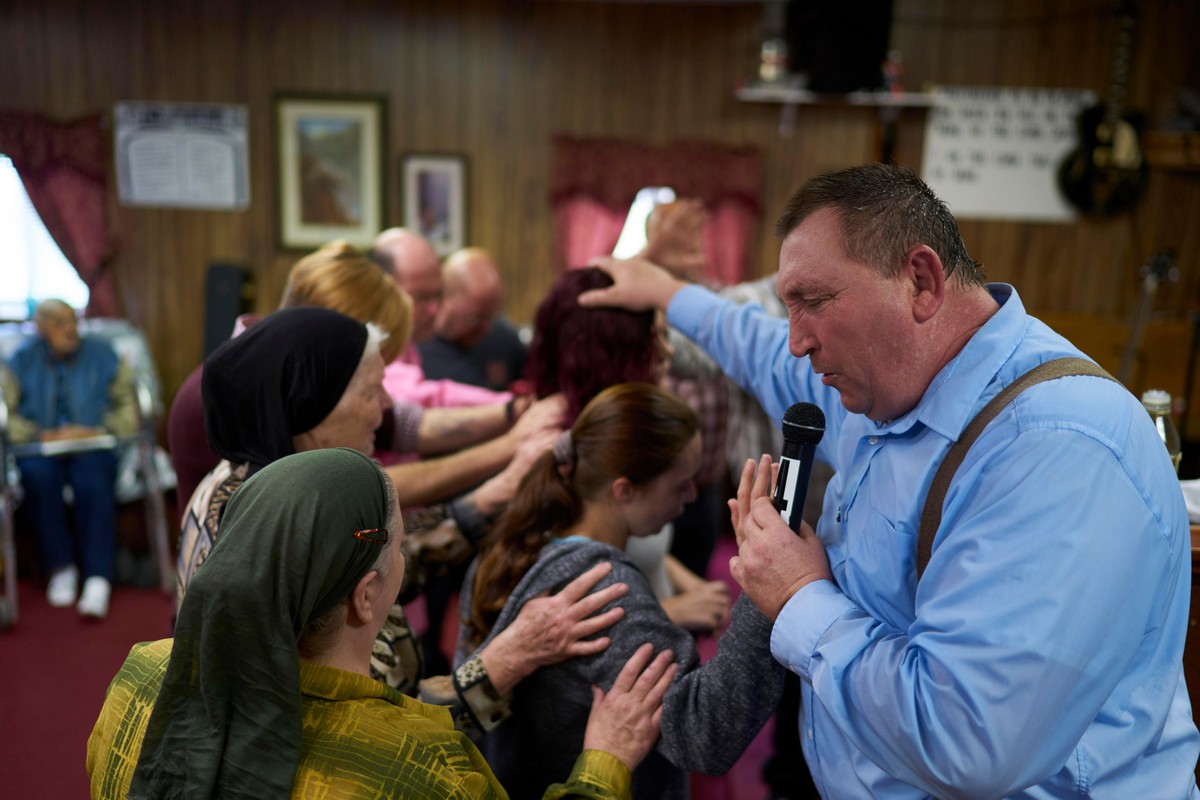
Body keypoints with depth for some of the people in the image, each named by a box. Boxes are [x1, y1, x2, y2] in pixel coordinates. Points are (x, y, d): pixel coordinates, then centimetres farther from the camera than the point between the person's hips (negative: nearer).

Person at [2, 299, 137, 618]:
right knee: (37, 475, -33)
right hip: (41, 448, 1)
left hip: (93, 445, -1)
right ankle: (61, 568, -21)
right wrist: (43, 435, -14)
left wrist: (96, 431, -13)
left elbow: (128, 408, 3)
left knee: (94, 483, -33)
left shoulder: (102, 355, 9)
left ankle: (98, 578, -35)